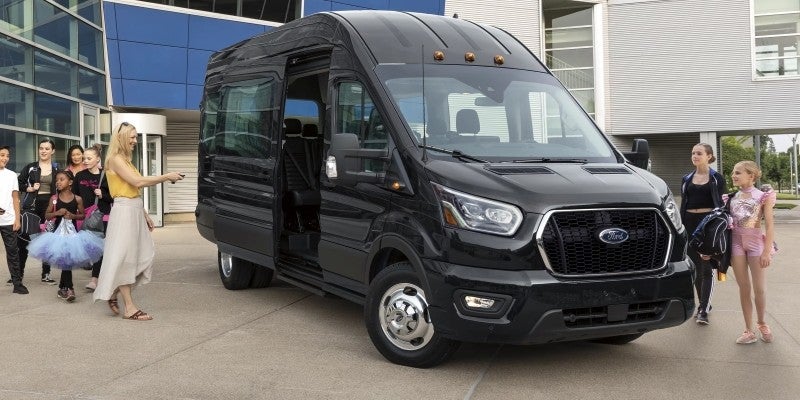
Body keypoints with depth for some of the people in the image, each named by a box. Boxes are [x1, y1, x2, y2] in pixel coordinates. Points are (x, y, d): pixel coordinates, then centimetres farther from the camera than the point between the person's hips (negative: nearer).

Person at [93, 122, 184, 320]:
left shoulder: (126, 160, 19)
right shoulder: (115, 159, -8)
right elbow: (137, 181, -19)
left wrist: (145, 214, 18)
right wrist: (166, 177, -13)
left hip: (135, 210, 9)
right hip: (124, 211, -9)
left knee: (143, 255, 7)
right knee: (124, 257, -5)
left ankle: (113, 293, 19)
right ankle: (129, 308, -3)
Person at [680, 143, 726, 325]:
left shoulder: (717, 178, 2)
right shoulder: (686, 179, 12)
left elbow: (721, 205, 1)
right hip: (690, 223, 4)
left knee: (707, 267, -5)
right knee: (696, 267, 8)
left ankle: (704, 310, -7)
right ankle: (703, 304, 22)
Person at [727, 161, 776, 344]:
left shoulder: (763, 196, -3)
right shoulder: (731, 198, 7)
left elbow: (770, 226, -7)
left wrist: (767, 251, -14)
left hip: (755, 242, -3)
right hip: (736, 242, 3)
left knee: (759, 289, 2)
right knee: (744, 288, 4)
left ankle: (761, 323, 26)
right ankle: (749, 331, 10)